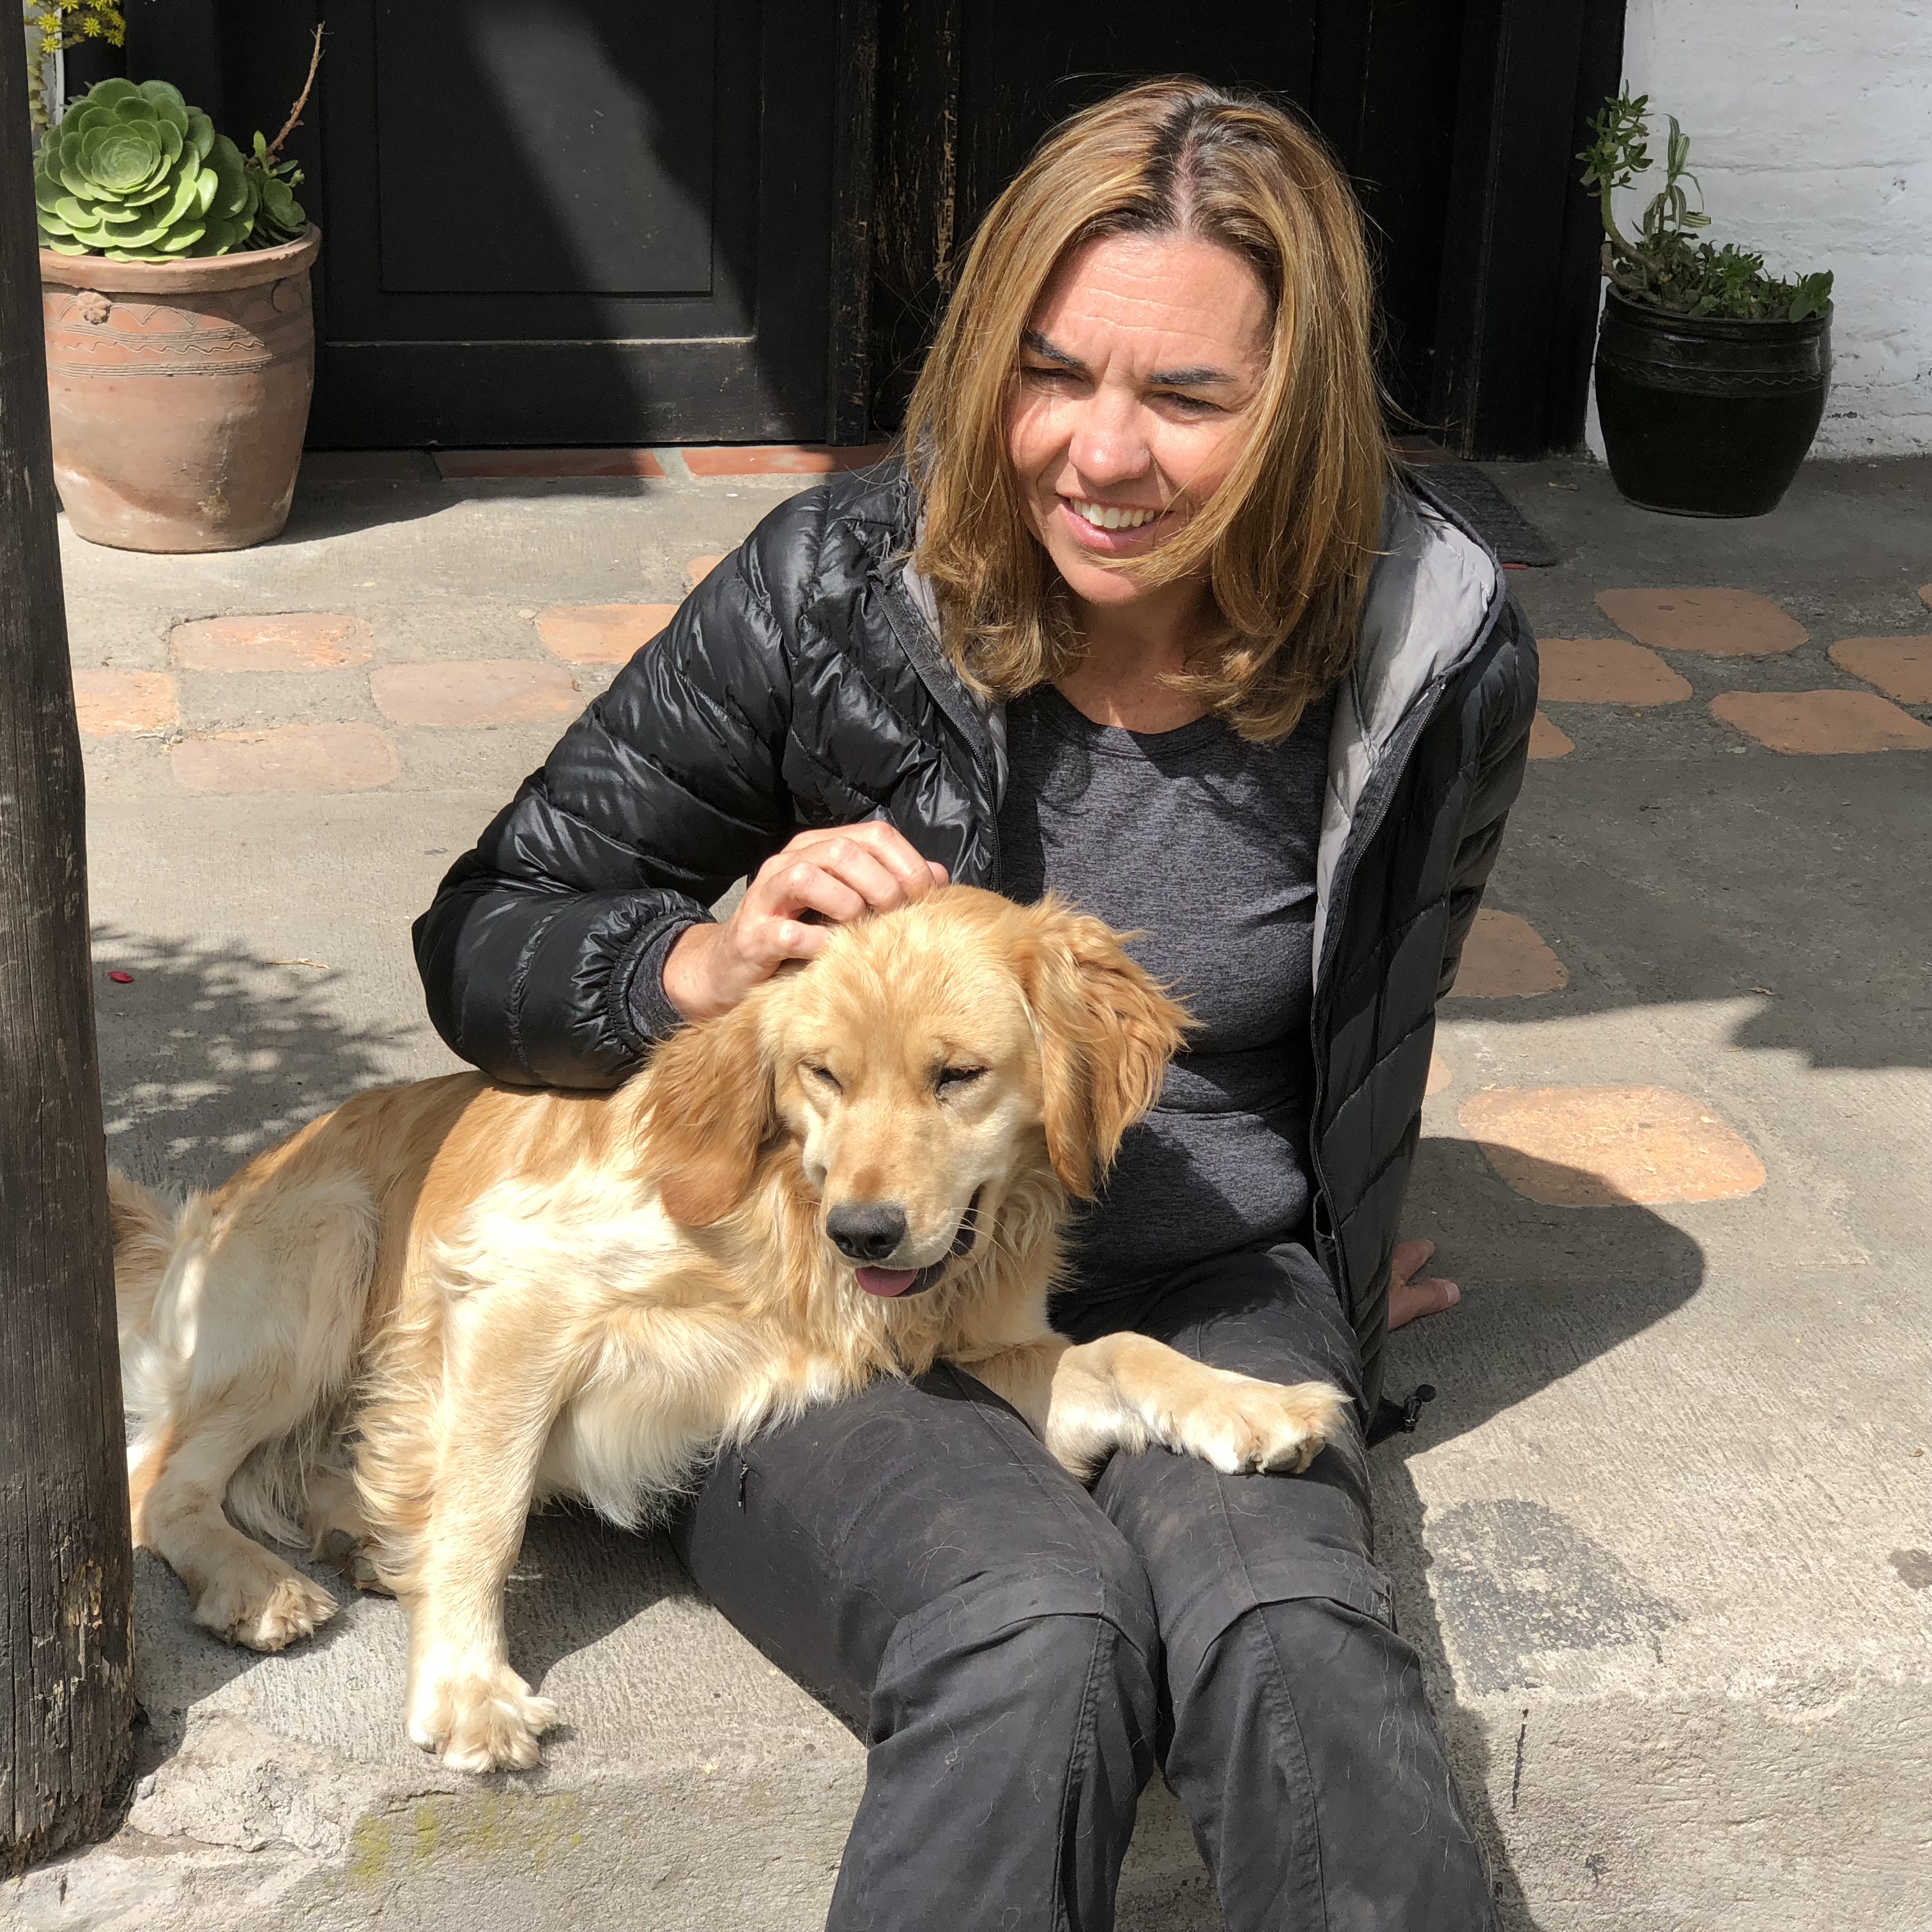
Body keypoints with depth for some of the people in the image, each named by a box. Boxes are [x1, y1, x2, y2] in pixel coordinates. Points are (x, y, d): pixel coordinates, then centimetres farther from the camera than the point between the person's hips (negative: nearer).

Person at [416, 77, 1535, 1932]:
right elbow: (485, 940, -3)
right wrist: (704, 963, -23)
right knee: (1036, 1642, -33)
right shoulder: (839, 588, -12)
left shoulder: (1434, 651, -7)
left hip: (1207, 1293, 2)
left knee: (1286, 1636, -33)